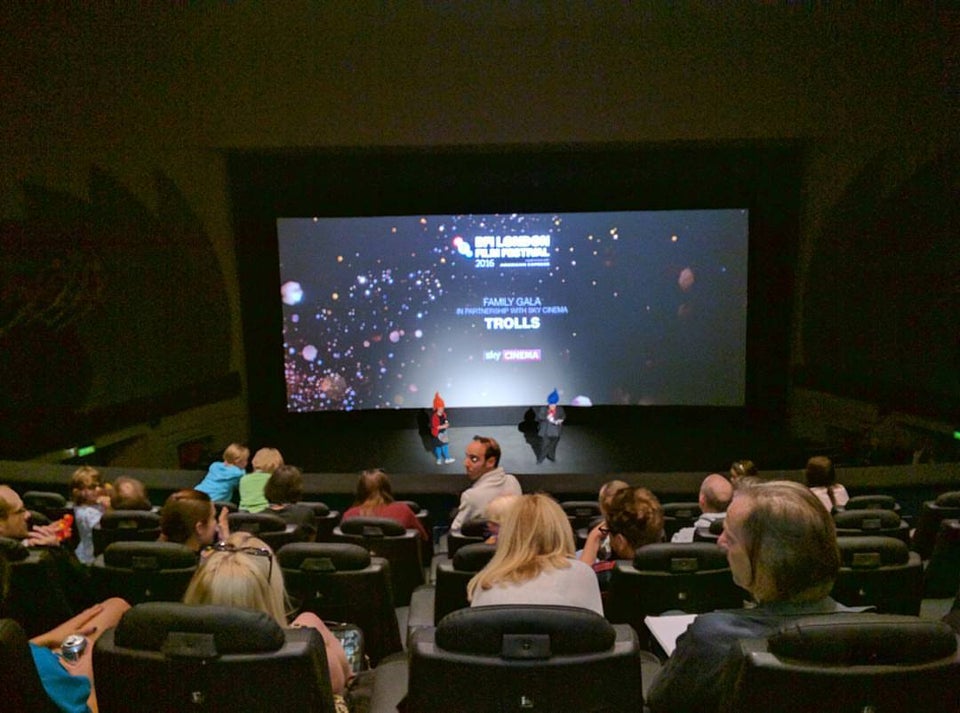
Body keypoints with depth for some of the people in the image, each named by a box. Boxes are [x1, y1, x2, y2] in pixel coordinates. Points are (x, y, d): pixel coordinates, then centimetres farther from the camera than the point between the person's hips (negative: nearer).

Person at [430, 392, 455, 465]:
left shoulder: (443, 414, -3)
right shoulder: (434, 416, -27)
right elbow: (435, 426, -26)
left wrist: (446, 424, -9)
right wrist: (444, 426, -24)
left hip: (444, 432, 8)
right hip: (437, 433, -8)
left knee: (445, 445, 17)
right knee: (438, 446, 9)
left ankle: (447, 458, 31)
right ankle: (439, 459, 26)